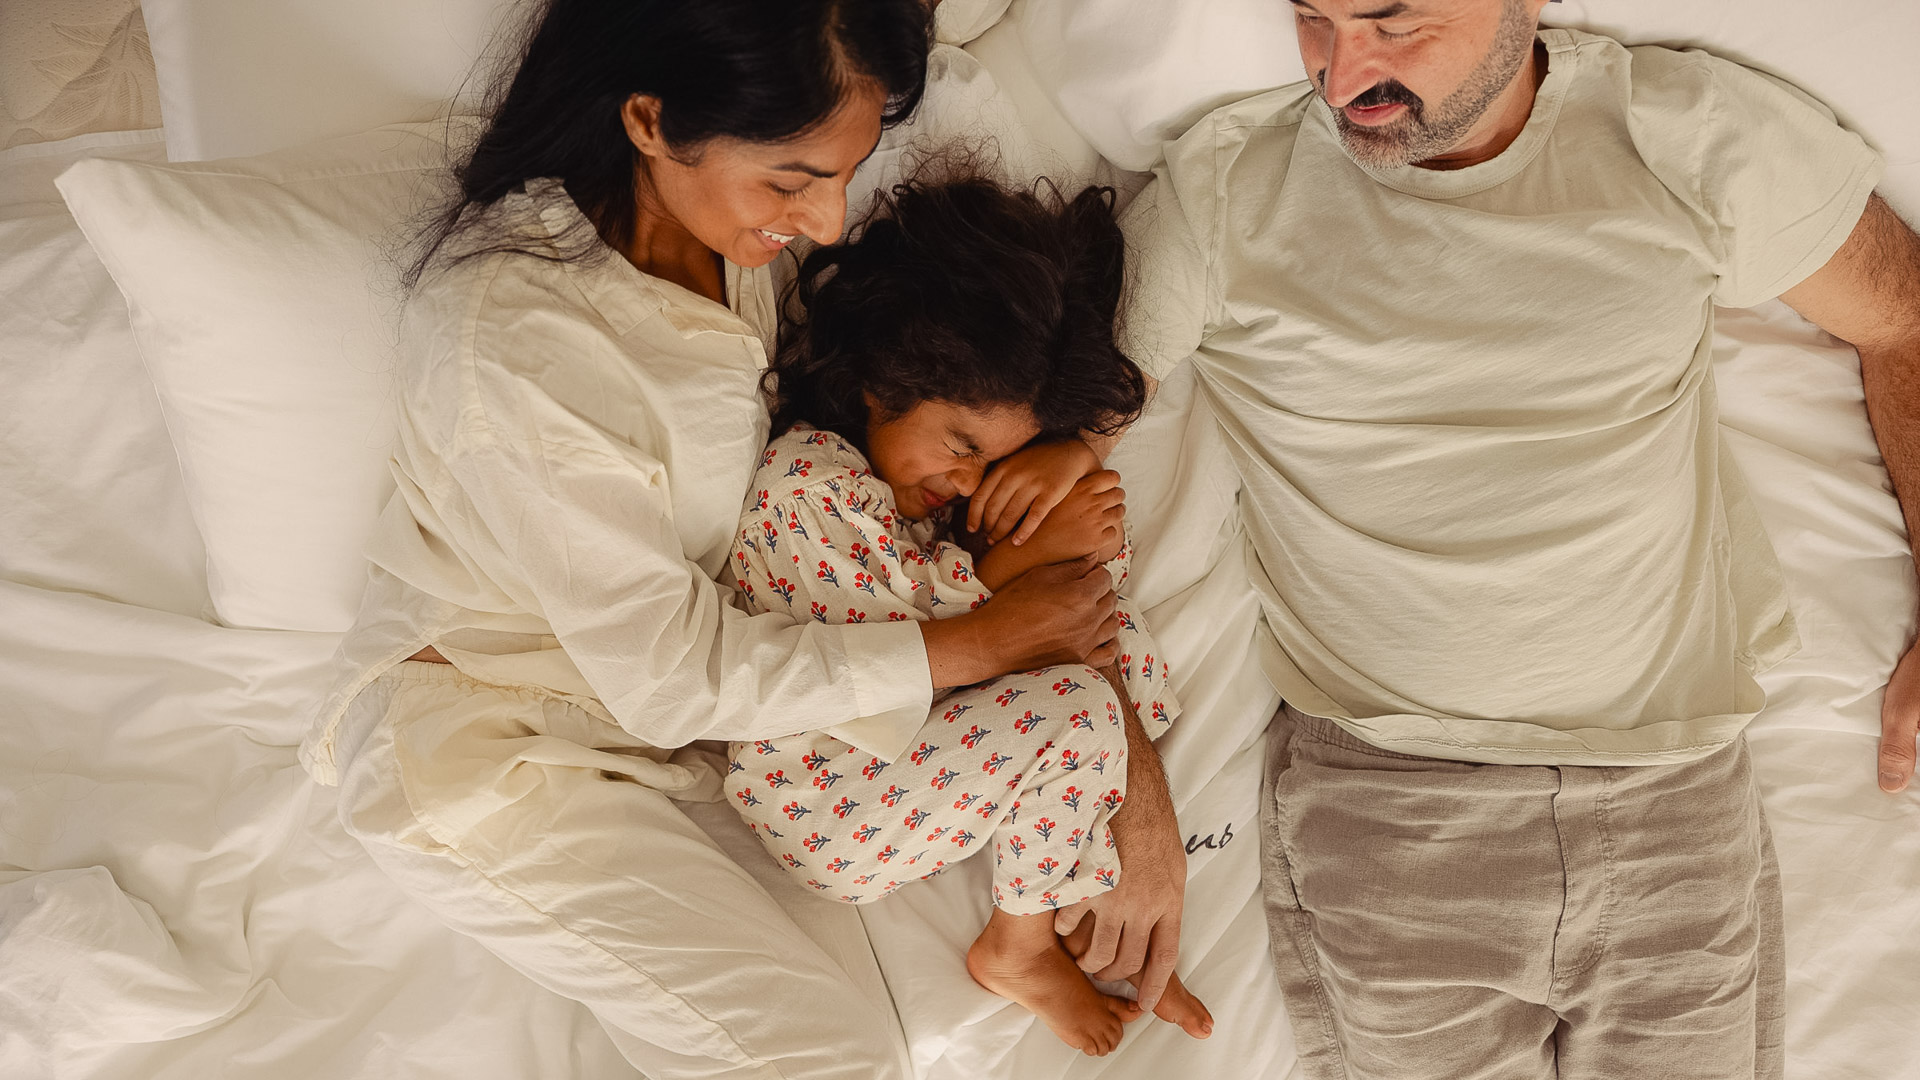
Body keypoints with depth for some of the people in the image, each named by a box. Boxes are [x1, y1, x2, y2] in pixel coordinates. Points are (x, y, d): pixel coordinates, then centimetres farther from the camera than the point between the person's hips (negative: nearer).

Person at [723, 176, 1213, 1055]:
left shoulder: (928, 446, 0)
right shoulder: (814, 488, -28)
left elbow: (1099, 575, 5)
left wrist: (1072, 463, -18)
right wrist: (1020, 556, -24)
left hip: (922, 728, 9)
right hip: (829, 815, -9)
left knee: (1125, 645, -1)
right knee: (1072, 708, -24)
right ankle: (1017, 951, 2)